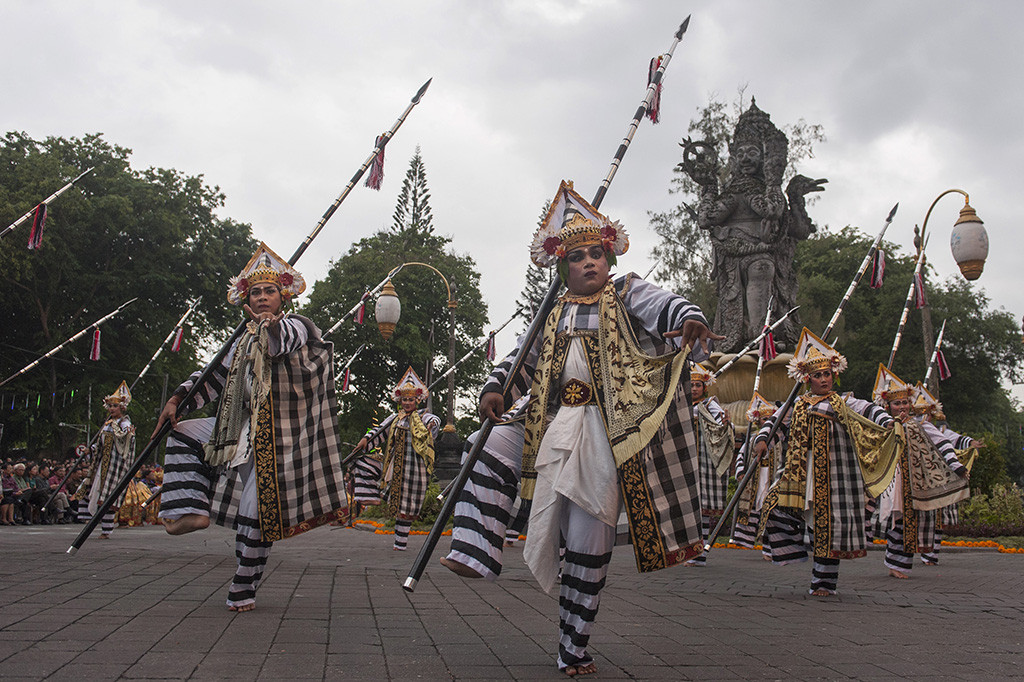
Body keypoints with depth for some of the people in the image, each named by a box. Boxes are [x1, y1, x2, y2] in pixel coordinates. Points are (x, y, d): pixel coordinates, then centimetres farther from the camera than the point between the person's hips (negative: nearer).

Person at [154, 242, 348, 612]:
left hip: (278, 435, -8)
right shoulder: (245, 340, 17)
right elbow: (216, 377, 19)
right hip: (243, 429, 8)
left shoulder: (296, 325, -7)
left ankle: (243, 591, 6)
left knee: (257, 511, -7)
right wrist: (177, 399, 7)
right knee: (182, 433, 9)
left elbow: (289, 337, -32)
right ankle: (193, 511, -2)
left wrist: (274, 326, -55)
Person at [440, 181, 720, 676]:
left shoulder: (626, 294, 3)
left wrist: (690, 319, -40)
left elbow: (664, 305, -16)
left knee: (589, 542, -2)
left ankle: (574, 650, 11)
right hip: (551, 428, 5)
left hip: (603, 435, -4)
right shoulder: (553, 315, 15)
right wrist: (495, 389, -3)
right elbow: (522, 361, 17)